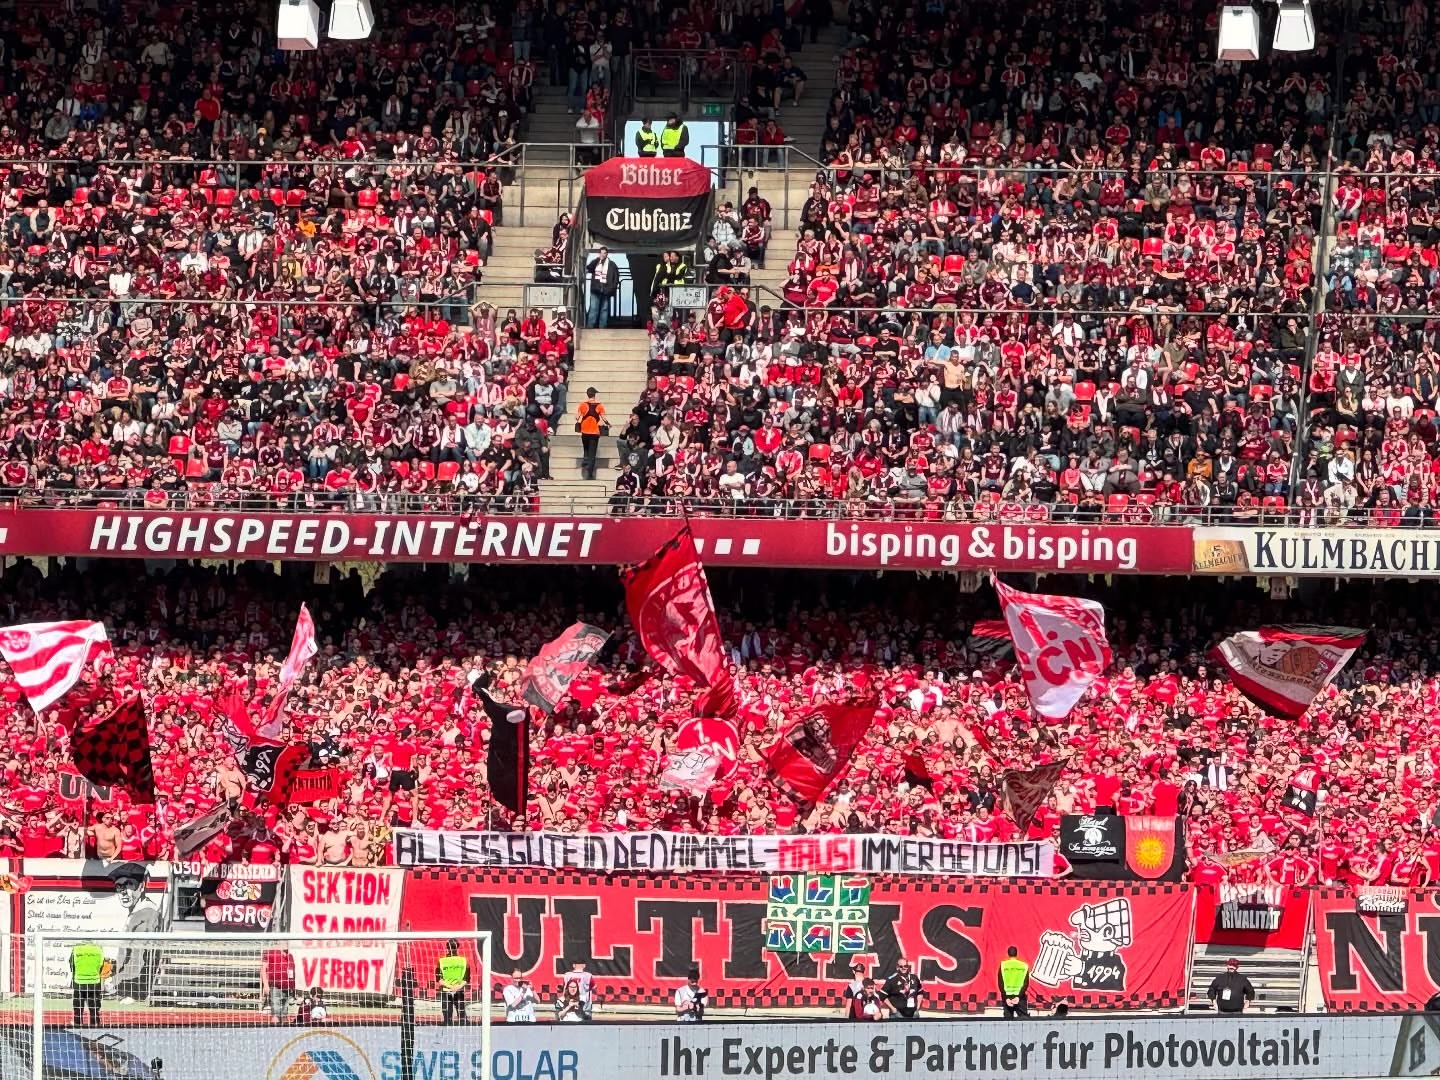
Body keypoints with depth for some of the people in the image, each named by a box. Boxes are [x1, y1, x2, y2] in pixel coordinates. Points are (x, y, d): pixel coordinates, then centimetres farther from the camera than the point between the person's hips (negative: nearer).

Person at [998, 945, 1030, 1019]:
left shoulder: (1003, 965, 0)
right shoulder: (1024, 966, 2)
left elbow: (1001, 984, -4)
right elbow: (1026, 984, -5)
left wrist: (1006, 998, -6)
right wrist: (1019, 997, -8)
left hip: (1007, 996, 0)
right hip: (1019, 997, 0)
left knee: (1008, 1020, 3)